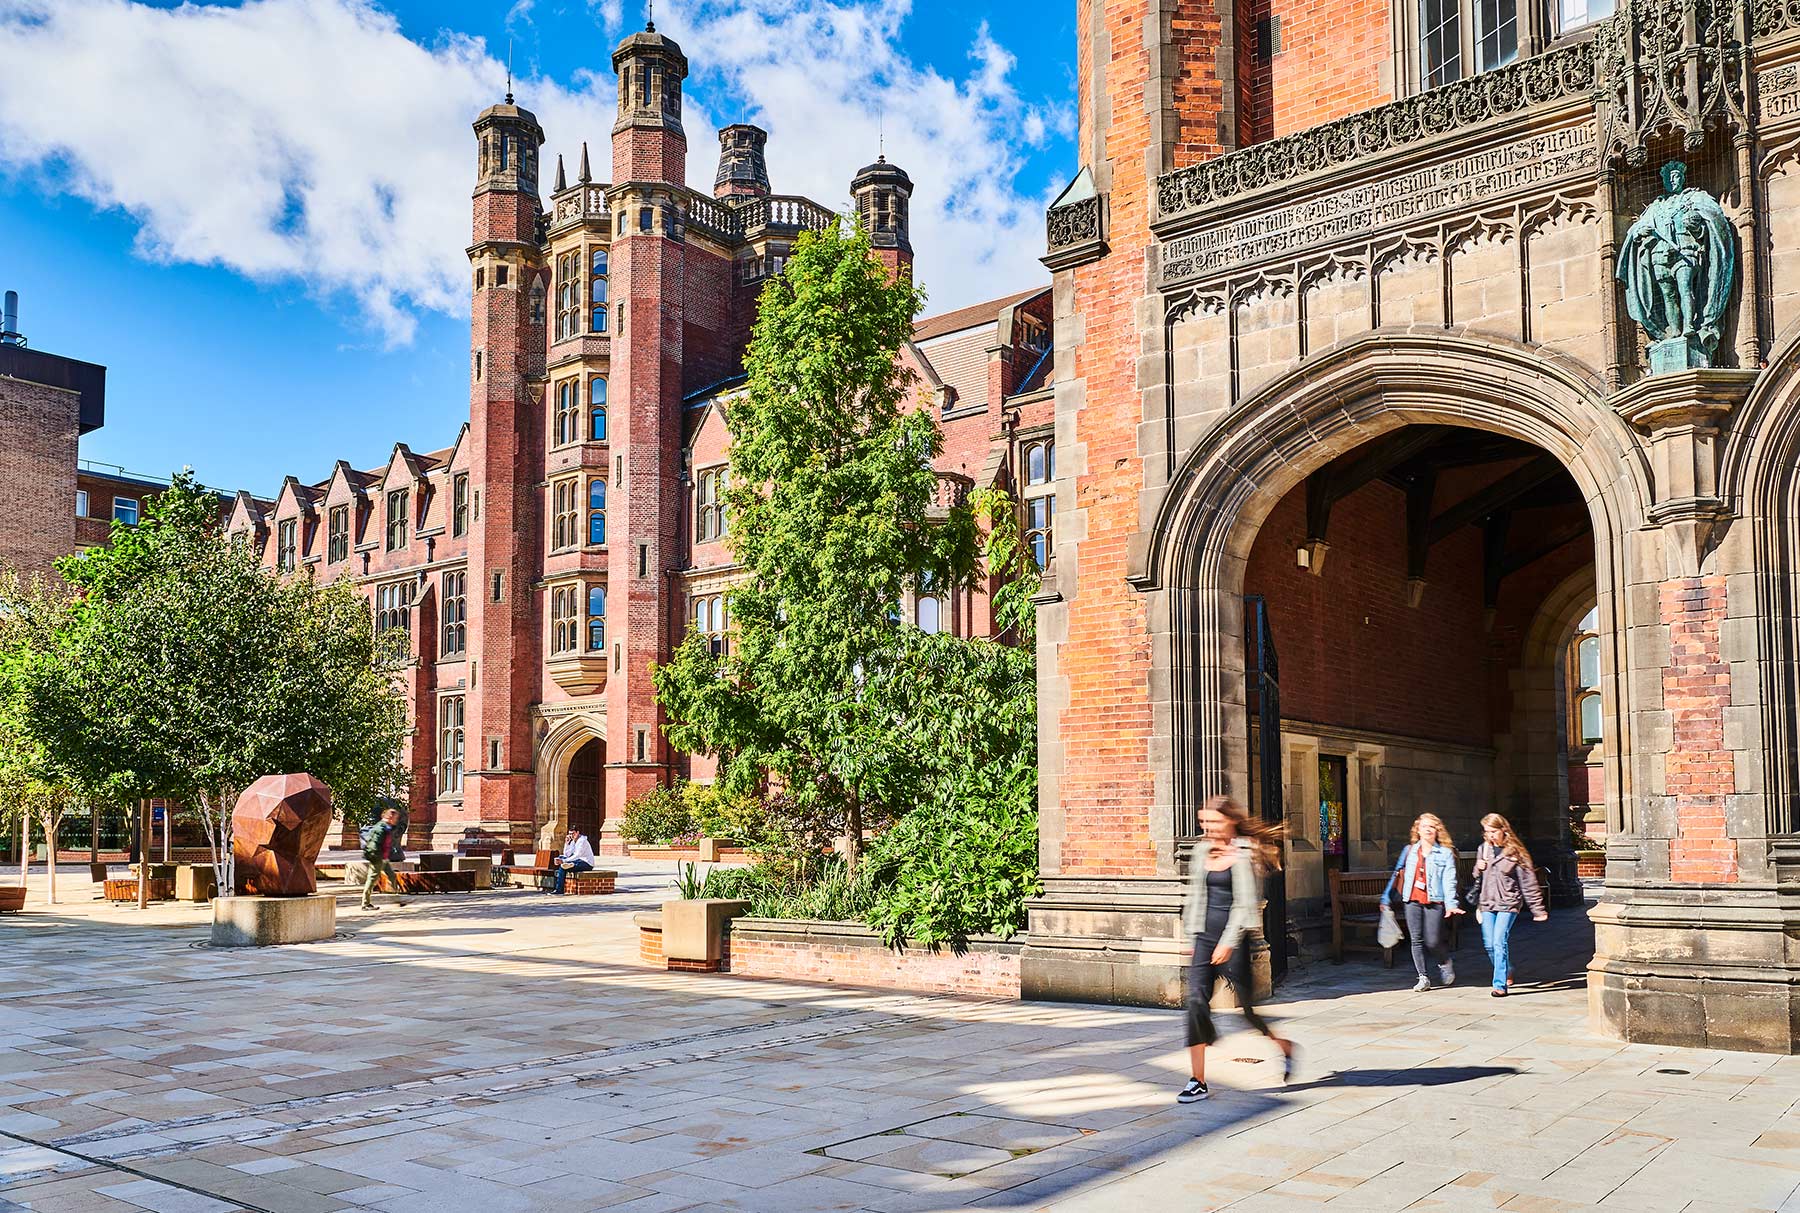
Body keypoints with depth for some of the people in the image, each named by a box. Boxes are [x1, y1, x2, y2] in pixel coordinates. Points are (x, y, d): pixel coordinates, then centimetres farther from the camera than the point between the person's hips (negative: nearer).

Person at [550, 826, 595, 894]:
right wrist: (566, 843, 0)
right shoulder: (573, 841, 15)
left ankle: (559, 890, -19)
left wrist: (564, 861, -26)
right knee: (561, 857, 0)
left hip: (587, 863, -9)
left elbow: (577, 855, -23)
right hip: (579, 861, 9)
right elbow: (567, 855, 10)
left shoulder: (582, 841, -13)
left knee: (562, 867, -22)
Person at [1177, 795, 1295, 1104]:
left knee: (1247, 1004, 5)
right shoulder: (1202, 850, 9)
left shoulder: (1242, 853, -10)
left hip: (1232, 939, -6)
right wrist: (1194, 929, 20)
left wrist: (1228, 942, -18)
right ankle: (1197, 1081, -5)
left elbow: (1244, 902, -14)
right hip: (1205, 937, 6)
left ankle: (1284, 1047, 35)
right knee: (1196, 1002, -7)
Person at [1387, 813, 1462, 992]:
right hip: (1412, 901, 3)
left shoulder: (1445, 853, 4)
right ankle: (1423, 978, 10)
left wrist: (1451, 904, -14)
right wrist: (1386, 897, 10)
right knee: (1417, 940, 1)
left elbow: (1449, 881, -3)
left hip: (1434, 902, -3)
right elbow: (1397, 874, 15)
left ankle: (1445, 964, 25)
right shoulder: (1409, 851, 13)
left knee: (1433, 942, -7)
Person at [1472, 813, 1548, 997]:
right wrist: (1478, 868, -3)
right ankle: (1507, 973, 29)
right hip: (1487, 903, 5)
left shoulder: (1514, 852, -6)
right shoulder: (1483, 849, 10)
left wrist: (1538, 909, -4)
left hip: (1508, 904, -5)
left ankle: (1500, 984, -11)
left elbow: (1528, 882, -4)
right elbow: (1477, 879, 21)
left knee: (1499, 942, -15)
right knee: (1489, 944, 5)